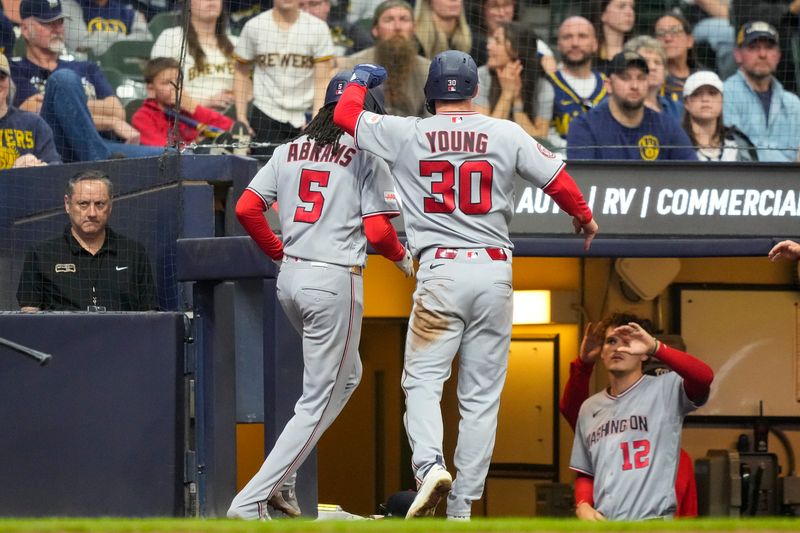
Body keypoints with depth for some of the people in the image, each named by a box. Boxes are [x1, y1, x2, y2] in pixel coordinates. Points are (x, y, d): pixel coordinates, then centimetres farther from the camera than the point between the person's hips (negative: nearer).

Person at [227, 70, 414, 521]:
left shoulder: (289, 151, 10)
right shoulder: (367, 155, -6)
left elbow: (246, 208, 4)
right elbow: (377, 231, -11)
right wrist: (403, 258, 9)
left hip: (290, 279, 7)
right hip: (336, 281, -7)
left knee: (347, 375, 25)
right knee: (319, 402, -1)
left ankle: (279, 481, 16)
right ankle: (252, 499, -10)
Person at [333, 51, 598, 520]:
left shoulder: (406, 134, 1)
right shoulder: (506, 135, 2)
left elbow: (345, 114, 12)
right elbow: (557, 179, 6)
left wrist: (361, 79, 33)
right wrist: (584, 216, 26)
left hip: (440, 273, -1)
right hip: (494, 271, 2)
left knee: (422, 380, 4)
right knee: (481, 395, 6)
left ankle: (429, 464, -25)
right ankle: (462, 507, 4)